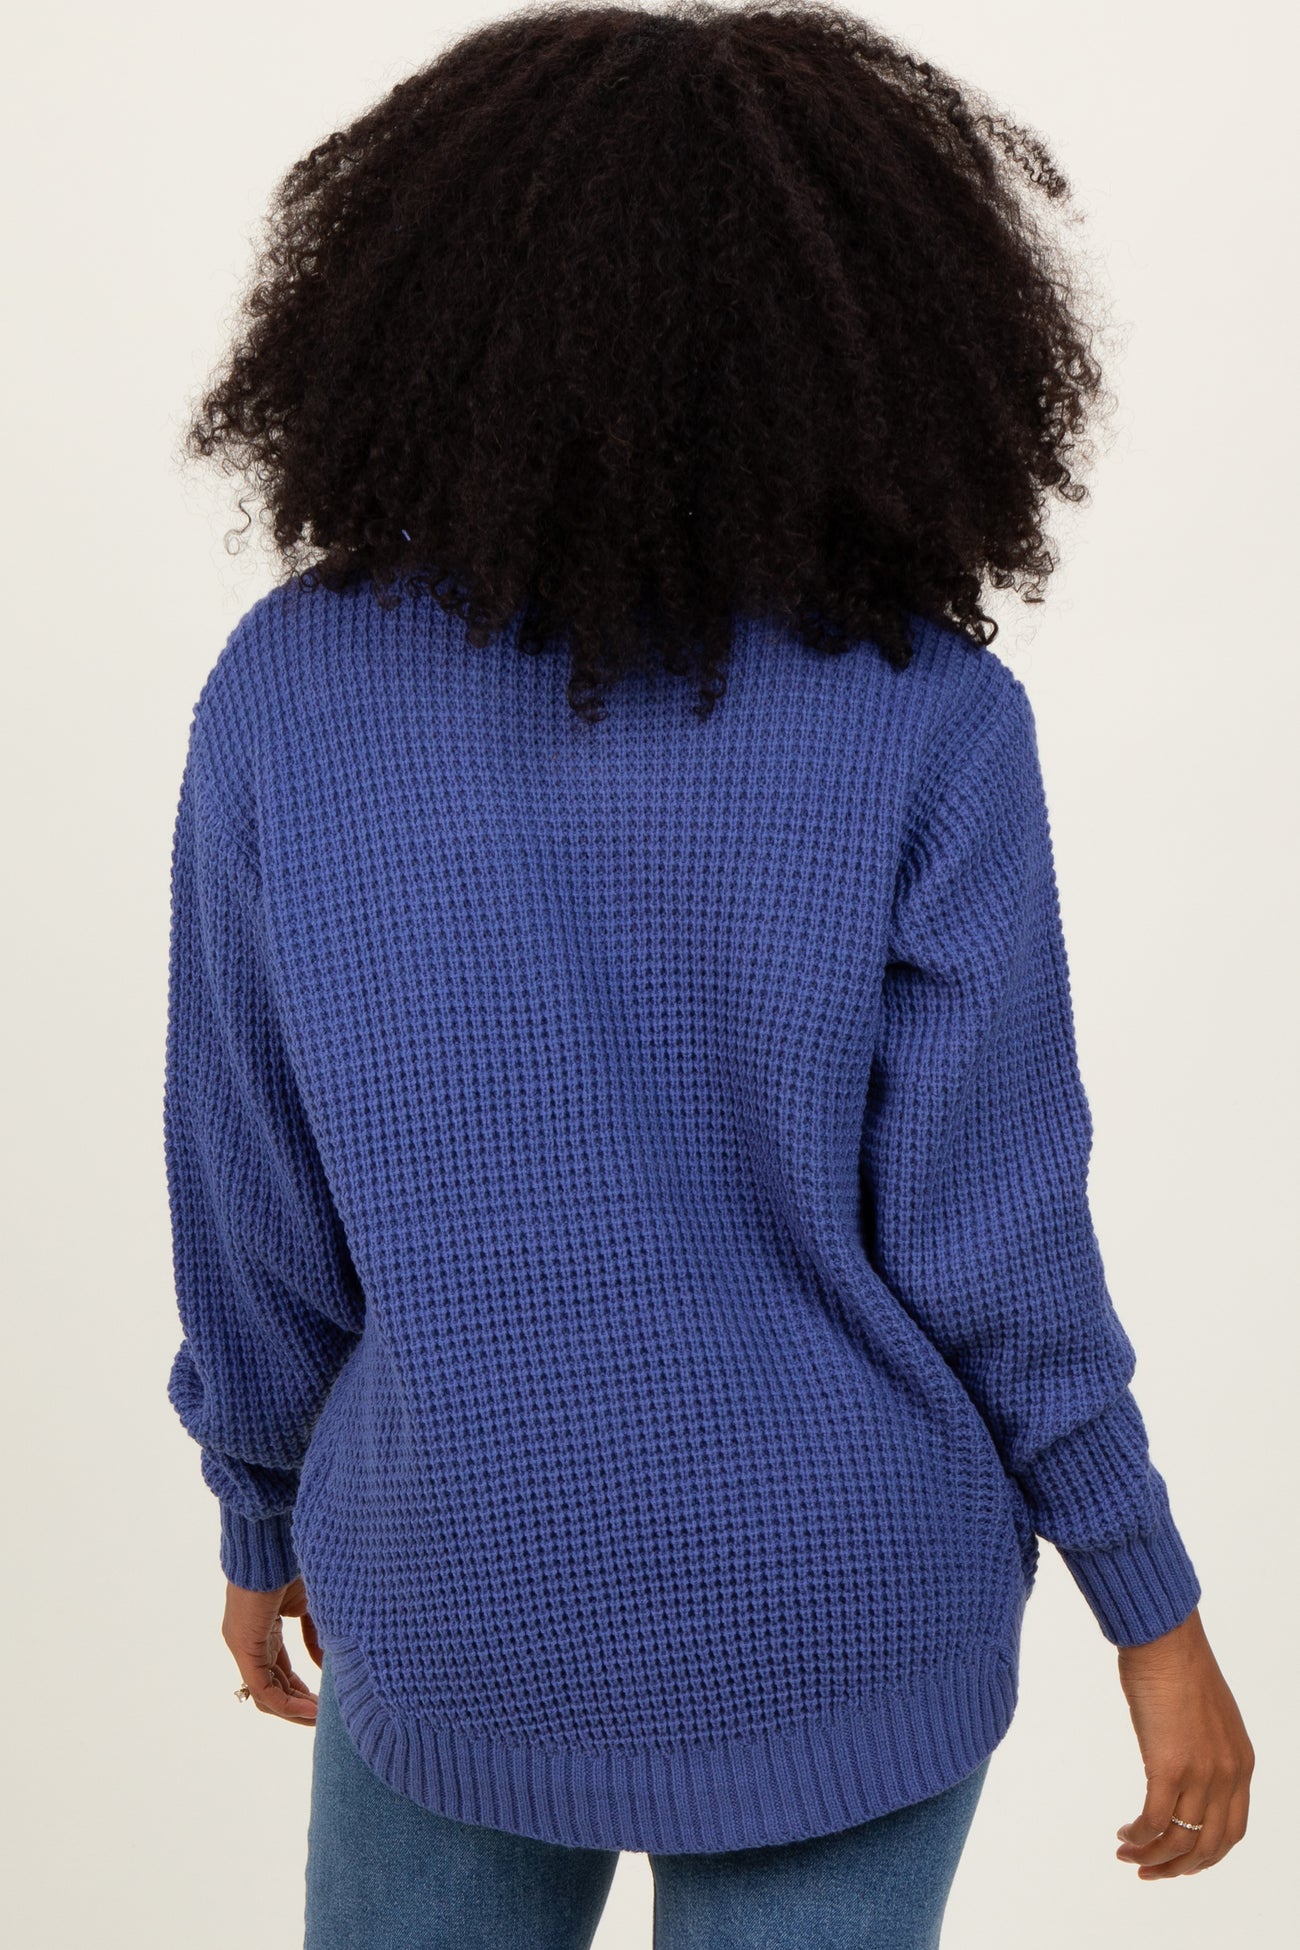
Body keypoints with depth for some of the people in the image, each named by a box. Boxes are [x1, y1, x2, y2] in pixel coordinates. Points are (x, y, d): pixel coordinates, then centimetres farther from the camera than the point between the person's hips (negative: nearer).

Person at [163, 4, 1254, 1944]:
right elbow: (985, 1231, -15)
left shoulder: (289, 691, -13)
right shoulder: (925, 718, -18)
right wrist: (1157, 1613, -1)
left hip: (479, 1595, 1)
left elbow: (258, 1200, -5)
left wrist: (265, 1516, 12)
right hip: (836, 1606, -1)